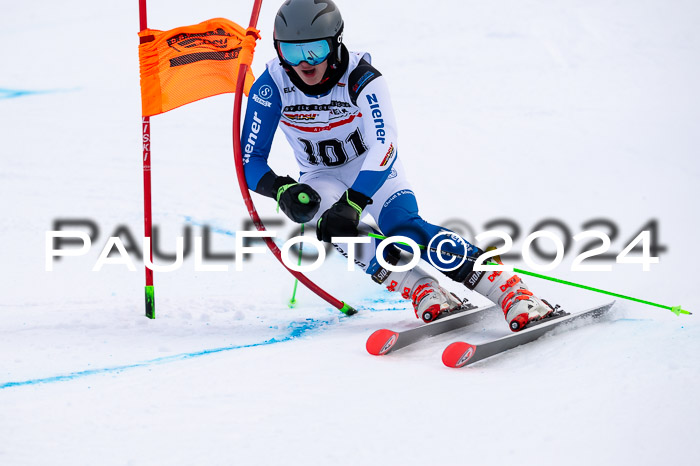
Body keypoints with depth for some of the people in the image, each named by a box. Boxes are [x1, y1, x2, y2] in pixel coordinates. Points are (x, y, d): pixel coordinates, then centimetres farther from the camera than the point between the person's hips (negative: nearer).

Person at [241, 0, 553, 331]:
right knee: (330, 219, -33)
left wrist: (352, 202, -52)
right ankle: (421, 290, -33)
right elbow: (250, 161, -17)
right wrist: (281, 189, -38)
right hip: (322, 177, 2)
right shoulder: (272, 87, -21)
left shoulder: (362, 80, -28)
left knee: (404, 227, -29)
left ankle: (515, 293, -34)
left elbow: (383, 148, -37)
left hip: (375, 168, -2)